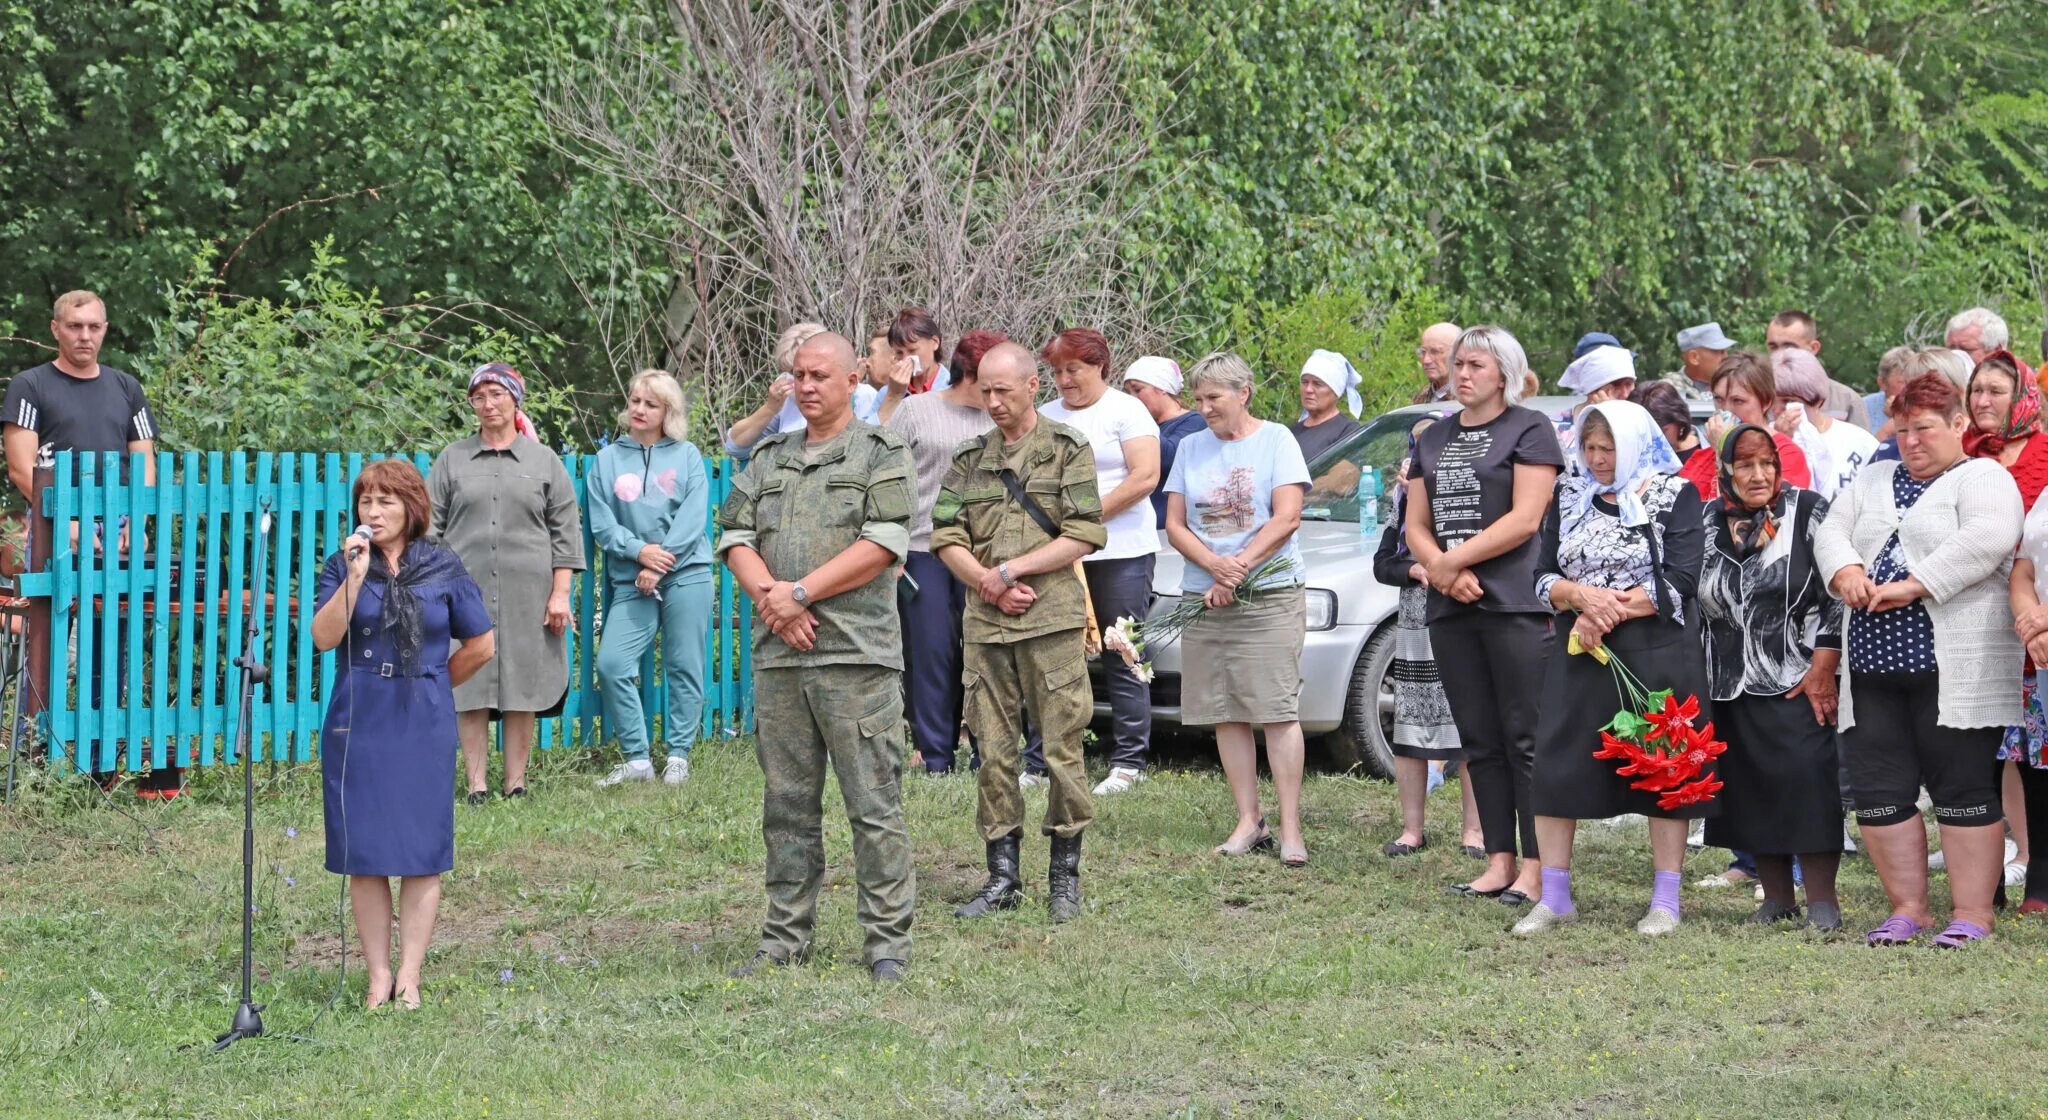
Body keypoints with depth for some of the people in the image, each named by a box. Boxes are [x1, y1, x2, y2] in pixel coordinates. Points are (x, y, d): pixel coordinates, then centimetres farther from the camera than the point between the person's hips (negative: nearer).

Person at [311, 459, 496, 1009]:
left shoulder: (443, 568, 4)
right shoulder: (342, 567, 4)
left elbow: (481, 644, 10)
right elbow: (324, 637, -10)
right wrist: (355, 576, -15)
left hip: (423, 728, 0)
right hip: (358, 726, 0)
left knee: (422, 852, 1)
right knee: (365, 855, 2)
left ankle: (409, 977, 8)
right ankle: (379, 976, 10)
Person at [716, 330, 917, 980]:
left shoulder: (881, 455, 3)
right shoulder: (769, 459, 18)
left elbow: (884, 545, -9)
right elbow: (735, 539, 10)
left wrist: (801, 594, -11)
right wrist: (770, 596, -9)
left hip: (856, 653, -5)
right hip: (778, 657, 5)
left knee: (875, 806, -4)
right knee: (786, 806, 9)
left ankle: (887, 943, 0)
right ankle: (785, 939, 15)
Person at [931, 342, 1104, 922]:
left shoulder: (1068, 449, 2)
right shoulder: (969, 459, 13)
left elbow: (1085, 535, -6)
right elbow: (946, 538, 8)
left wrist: (1010, 570, -10)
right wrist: (990, 586, -7)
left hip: (1053, 619, -4)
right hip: (985, 625, 4)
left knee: (1062, 749, -3)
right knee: (994, 753, 5)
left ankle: (1065, 876, 7)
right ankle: (1003, 876, 12)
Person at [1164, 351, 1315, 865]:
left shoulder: (1276, 440, 2)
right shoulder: (1191, 448, 14)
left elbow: (1286, 518, -6)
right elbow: (1174, 525, 8)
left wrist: (1238, 569, -13)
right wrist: (1215, 565, -10)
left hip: (1270, 596, -5)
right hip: (1203, 599, 5)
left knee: (1278, 712, -9)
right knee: (1226, 715, 3)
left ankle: (1291, 829, -9)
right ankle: (1249, 821, 8)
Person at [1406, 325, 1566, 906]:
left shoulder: (1529, 429, 0)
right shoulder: (1434, 439, 19)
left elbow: (1525, 518, -10)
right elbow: (1417, 525, 15)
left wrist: (1452, 561, -10)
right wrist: (1442, 572, -5)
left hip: (1517, 606, -7)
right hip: (1452, 610, 7)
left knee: (1525, 740, -7)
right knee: (1480, 742, 7)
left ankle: (1535, 867, -7)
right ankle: (1499, 862, 11)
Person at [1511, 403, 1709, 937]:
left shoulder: (1675, 495, -1)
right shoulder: (1569, 495, 12)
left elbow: (1678, 582, -10)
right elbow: (1545, 576, 8)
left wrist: (1610, 612, -13)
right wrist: (1581, 596, -13)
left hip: (1656, 652, -4)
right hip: (1578, 653, 4)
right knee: (1557, 767, 0)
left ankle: (1666, 901, 9)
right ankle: (1554, 898, 9)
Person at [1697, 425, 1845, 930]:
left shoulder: (1808, 512, -3)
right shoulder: (1706, 522, 8)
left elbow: (1836, 595, -6)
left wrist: (1822, 671, -11)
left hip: (1798, 681, -4)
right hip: (1731, 681, 5)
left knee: (1806, 780, -11)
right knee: (1749, 786, 5)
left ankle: (1821, 897, -4)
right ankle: (1777, 897, 15)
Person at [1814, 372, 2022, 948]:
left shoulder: (1983, 479, 1)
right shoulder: (1873, 480, 21)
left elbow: (1984, 542, -17)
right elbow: (1831, 531, 13)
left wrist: (1912, 586, -20)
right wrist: (1846, 571, -9)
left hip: (1954, 667, -6)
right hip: (1874, 662, 6)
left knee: (1963, 790, -3)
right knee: (1879, 789, 4)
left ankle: (1973, 915, 2)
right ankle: (1908, 909, 14)